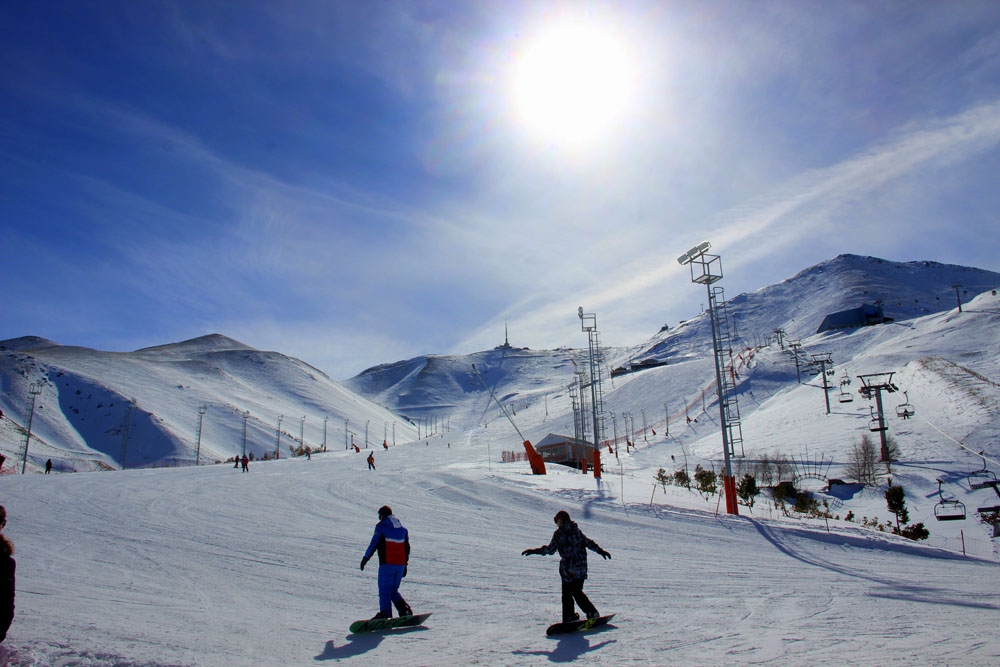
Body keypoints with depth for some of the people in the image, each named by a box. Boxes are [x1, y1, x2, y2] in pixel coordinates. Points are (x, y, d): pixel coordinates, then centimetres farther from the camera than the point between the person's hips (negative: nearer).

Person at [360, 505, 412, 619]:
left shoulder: (381, 526, -2)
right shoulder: (403, 528, 16)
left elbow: (374, 544, -6)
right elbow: (407, 547, 18)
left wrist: (365, 558, 3)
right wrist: (405, 564, 23)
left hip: (387, 563, -6)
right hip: (400, 563, 6)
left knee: (384, 590, 1)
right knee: (393, 590, 15)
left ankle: (385, 613, -8)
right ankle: (404, 609, -2)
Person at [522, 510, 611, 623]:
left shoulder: (559, 533, -6)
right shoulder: (576, 530, 10)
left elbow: (550, 549, -8)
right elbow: (588, 542, 15)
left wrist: (535, 551, -3)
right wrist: (601, 551, 25)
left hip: (569, 568, -6)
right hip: (581, 567, 6)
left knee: (567, 594, 2)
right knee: (577, 592, 15)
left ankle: (569, 617, -2)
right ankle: (592, 612, 11)